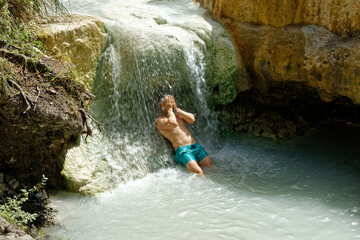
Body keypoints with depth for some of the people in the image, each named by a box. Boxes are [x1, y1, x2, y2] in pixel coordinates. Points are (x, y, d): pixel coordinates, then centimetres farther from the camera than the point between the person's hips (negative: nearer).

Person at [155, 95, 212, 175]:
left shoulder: (178, 114, 23)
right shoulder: (159, 120, 3)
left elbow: (192, 119, 4)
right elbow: (173, 123, -19)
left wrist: (176, 109, 5)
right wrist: (169, 109, -2)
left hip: (196, 146, 6)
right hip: (182, 150, -6)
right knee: (198, 172, -28)